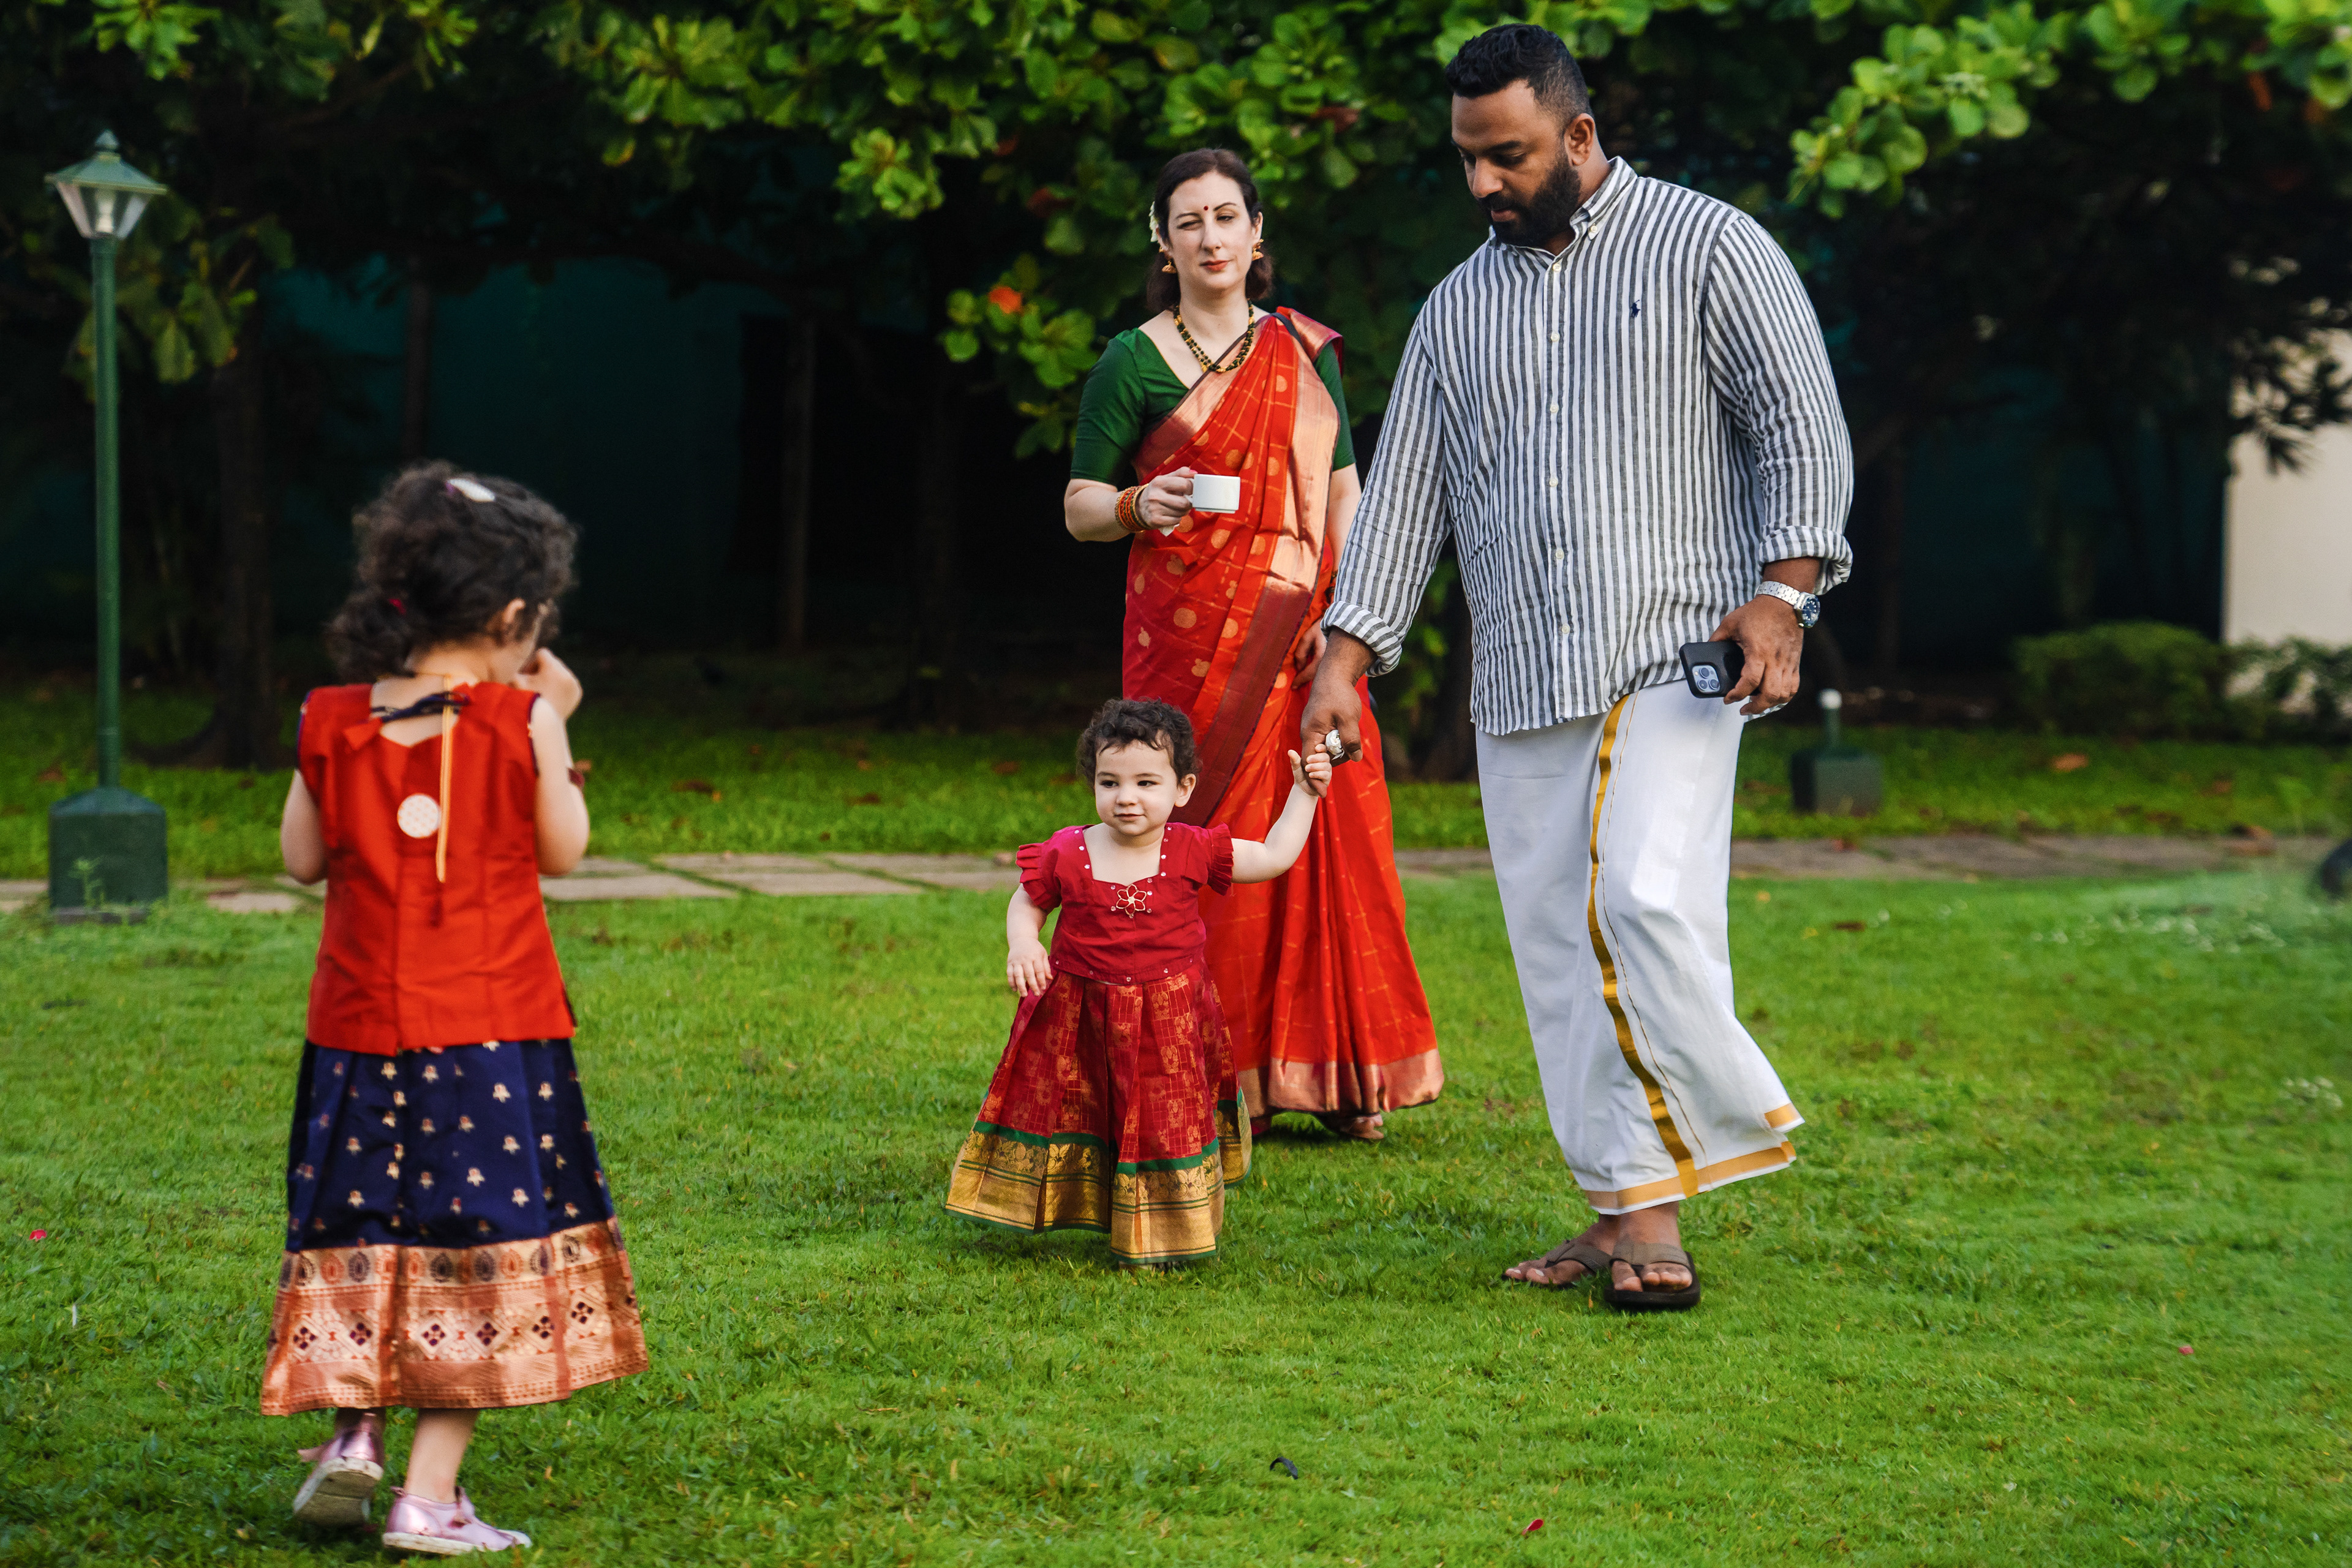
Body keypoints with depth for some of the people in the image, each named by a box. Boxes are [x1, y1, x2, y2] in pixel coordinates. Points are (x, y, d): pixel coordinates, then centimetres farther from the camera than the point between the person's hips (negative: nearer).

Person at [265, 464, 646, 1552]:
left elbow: (304, 858, 9)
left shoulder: (332, 723, -1)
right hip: (495, 1028, -3)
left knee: (362, 1238, 19)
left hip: (361, 1025, 3)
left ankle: (353, 1431, 5)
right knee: (480, 1256, 3)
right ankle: (430, 1499, 1)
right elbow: (563, 852, 4)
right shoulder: (522, 722, -9)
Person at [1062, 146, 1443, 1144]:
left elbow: (1343, 489, 9)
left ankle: (1333, 1072, 7)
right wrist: (1136, 507, -18)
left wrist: (1343, 610, -5)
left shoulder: (1304, 353, 12)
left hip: (1297, 637, 3)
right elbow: (1079, 504, 4)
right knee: (1204, 838, -6)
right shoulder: (1134, 363, 3)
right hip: (1189, 636, -3)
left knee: (1326, 838, 0)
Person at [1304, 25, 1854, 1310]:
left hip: (1671, 651, -5)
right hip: (1520, 677, 5)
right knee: (1558, 947, 1)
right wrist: (1345, 658, 7)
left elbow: (1802, 425, -2)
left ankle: (1729, 1135, -4)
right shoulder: (1458, 308, 16)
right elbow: (1403, 489, 16)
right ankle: (1635, 1215, 5)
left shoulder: (1708, 249, 2)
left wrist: (1781, 590, -14)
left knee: (1647, 897, -22)